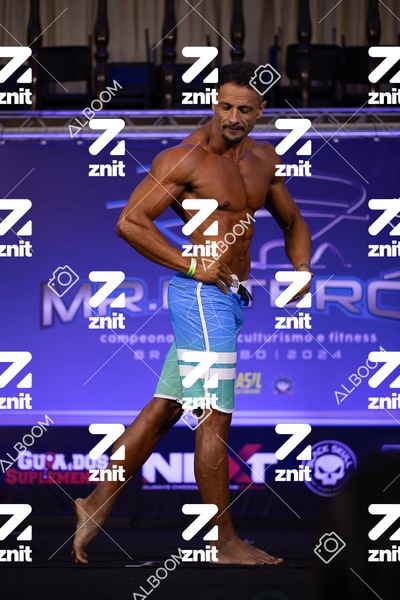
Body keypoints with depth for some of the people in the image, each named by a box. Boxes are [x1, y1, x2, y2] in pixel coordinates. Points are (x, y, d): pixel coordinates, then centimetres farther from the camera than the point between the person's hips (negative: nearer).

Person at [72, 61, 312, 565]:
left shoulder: (263, 159, 12)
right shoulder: (184, 159, -12)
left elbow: (292, 221, 25)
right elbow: (129, 222, -15)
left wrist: (301, 268, 6)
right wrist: (192, 265, -16)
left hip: (232, 297, 8)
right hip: (203, 296, -8)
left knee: (164, 409, 13)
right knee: (215, 420, -5)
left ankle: (97, 505, 21)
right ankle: (226, 546, 2)